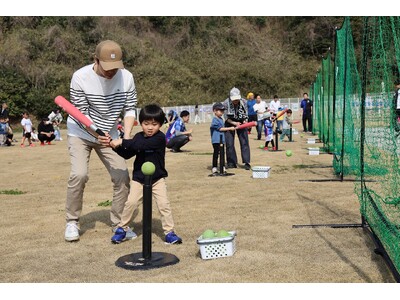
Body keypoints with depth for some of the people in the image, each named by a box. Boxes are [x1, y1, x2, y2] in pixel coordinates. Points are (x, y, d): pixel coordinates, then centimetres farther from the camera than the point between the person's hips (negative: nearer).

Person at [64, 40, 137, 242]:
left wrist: (127, 136, -24)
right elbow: (81, 114, -20)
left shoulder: (126, 77, -15)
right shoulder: (80, 77, -23)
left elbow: (130, 109, -9)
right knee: (79, 174, -20)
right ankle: (72, 222, 0)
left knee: (122, 176, -5)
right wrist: (97, 135, -36)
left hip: (108, 134, 3)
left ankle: (118, 223, 13)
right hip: (80, 132, -3)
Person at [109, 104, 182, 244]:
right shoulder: (139, 137, 3)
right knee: (131, 202, -5)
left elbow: (141, 145, -31)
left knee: (164, 204, -9)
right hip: (138, 178, 4)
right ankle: (122, 228, 13)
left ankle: (169, 232, 4)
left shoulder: (160, 138, -17)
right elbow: (127, 154, 6)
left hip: (157, 178, -4)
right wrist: (116, 147, -9)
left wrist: (122, 142, -28)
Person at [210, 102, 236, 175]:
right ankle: (214, 167, 1)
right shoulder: (215, 120, -13)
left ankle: (222, 167, 21)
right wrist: (230, 128, -13)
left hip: (222, 139, 8)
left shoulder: (221, 119, 14)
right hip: (216, 140, -8)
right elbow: (220, 129, -15)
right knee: (216, 153, -4)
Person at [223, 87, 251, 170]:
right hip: (230, 123, 0)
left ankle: (247, 162, -1)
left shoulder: (243, 102, -16)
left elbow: (245, 115, -3)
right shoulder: (226, 103, -20)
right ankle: (232, 163, 12)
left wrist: (245, 121, -22)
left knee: (244, 142, -6)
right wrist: (234, 123, -26)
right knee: (229, 144, 0)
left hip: (241, 123, 1)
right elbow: (226, 118, -14)